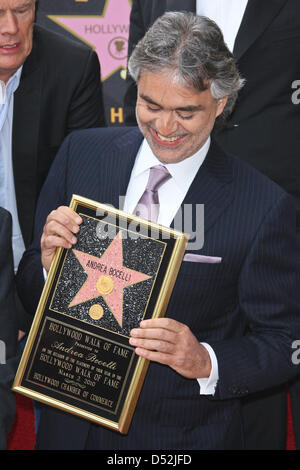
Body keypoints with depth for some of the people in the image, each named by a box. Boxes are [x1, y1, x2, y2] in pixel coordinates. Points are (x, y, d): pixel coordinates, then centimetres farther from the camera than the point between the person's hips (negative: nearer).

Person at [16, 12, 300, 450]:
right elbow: (31, 296, 1)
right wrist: (49, 264, -21)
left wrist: (206, 361, -28)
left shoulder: (265, 208, -16)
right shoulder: (81, 152, -6)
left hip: (186, 435, -3)